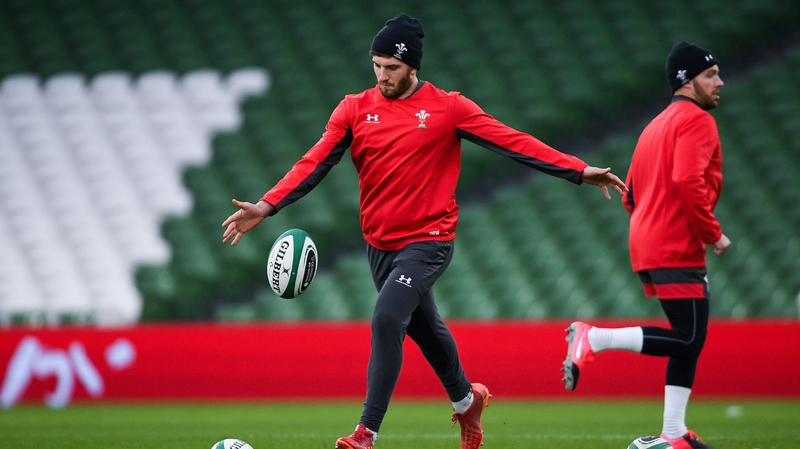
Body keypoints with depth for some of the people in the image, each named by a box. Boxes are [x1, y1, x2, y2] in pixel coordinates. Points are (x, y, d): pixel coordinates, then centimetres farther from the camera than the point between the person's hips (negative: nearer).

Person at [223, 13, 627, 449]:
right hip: (379, 244, 5)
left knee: (387, 319, -22)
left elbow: (513, 142, -8)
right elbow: (314, 163, -6)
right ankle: (465, 399, 46)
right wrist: (267, 206, -20)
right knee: (423, 327, 19)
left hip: (427, 241, -5)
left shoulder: (447, 107, -6)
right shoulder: (355, 109, 1)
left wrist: (579, 171, -14)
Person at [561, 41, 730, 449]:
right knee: (687, 340, -10)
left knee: (688, 342, 11)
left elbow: (631, 196, 23)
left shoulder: (656, 126, 23)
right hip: (677, 250, -10)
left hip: (647, 247, 10)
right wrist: (713, 233, -14)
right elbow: (688, 181, -22)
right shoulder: (697, 120, -7)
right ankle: (594, 338, -15)